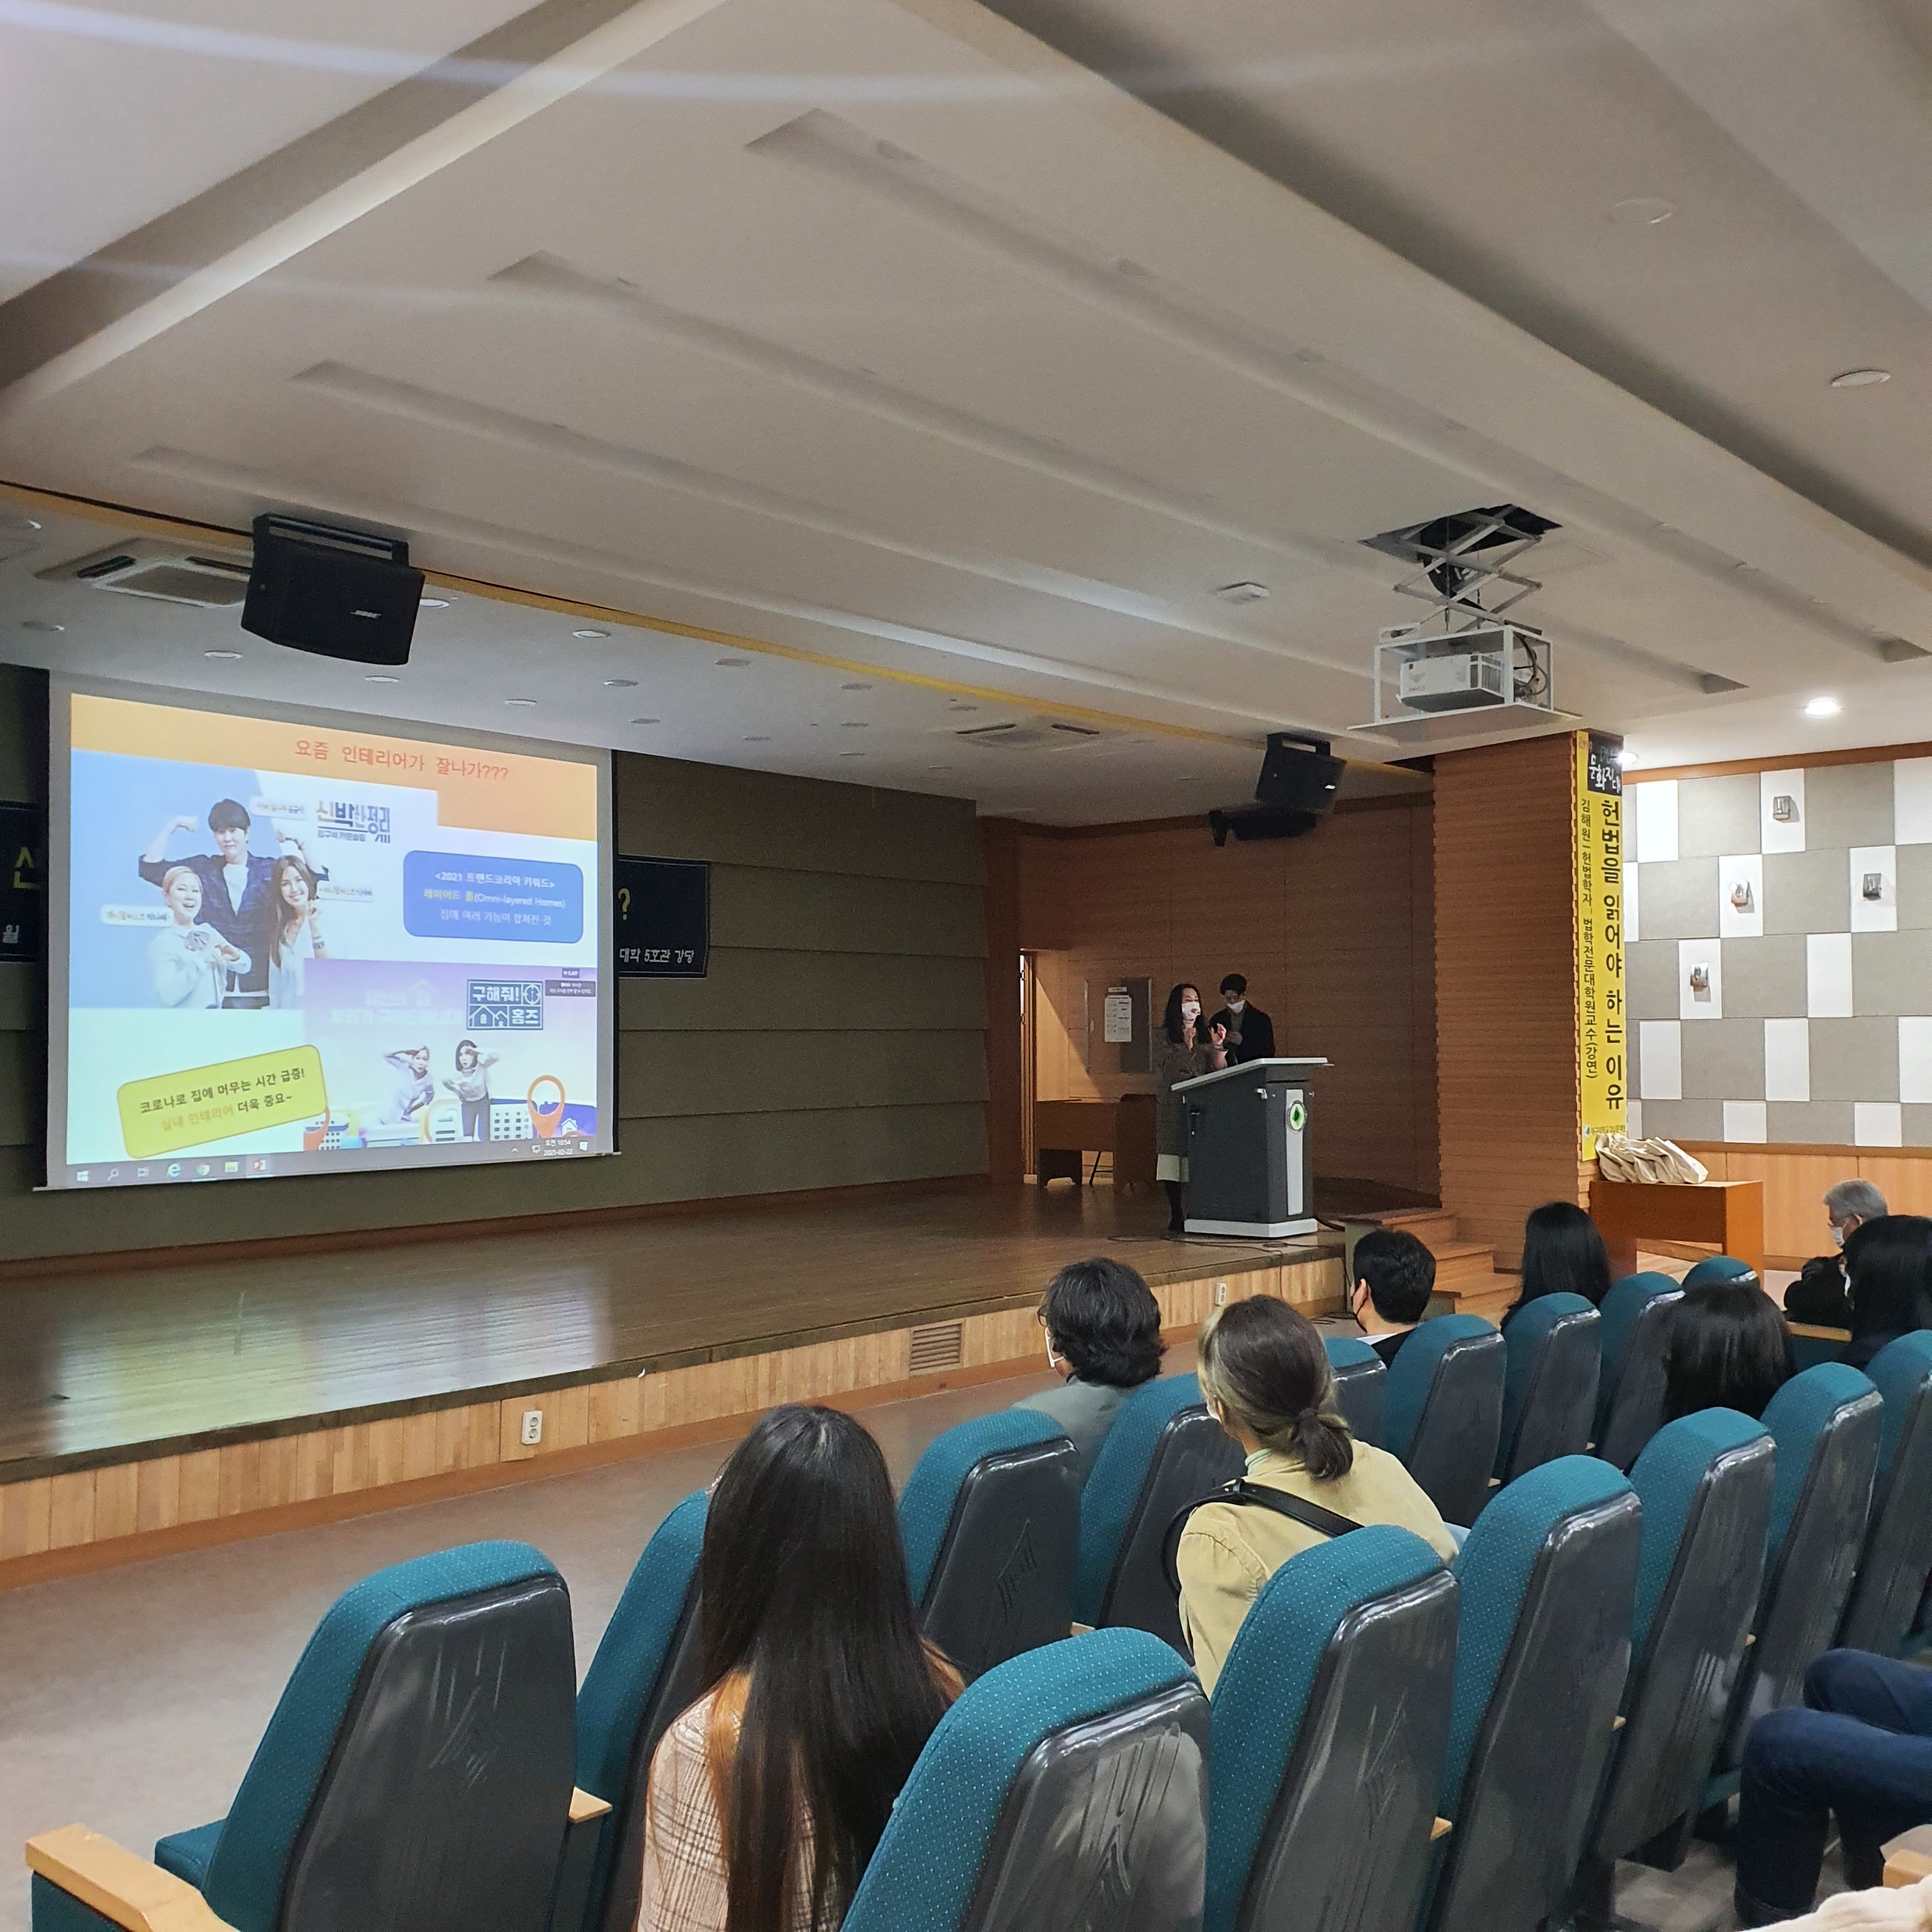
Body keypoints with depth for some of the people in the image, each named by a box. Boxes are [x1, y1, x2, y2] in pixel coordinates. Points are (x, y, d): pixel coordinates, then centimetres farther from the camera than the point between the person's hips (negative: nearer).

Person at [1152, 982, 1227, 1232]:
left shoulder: (1205, 1034, 14)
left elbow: (1219, 1071, 7)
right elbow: (1167, 1069, -6)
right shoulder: (1163, 1035, 5)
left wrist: (1218, 1046, -7)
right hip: (1172, 1106, -2)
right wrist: (1187, 1045, -13)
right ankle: (1176, 1218, 1)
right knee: (1173, 1168, -4)